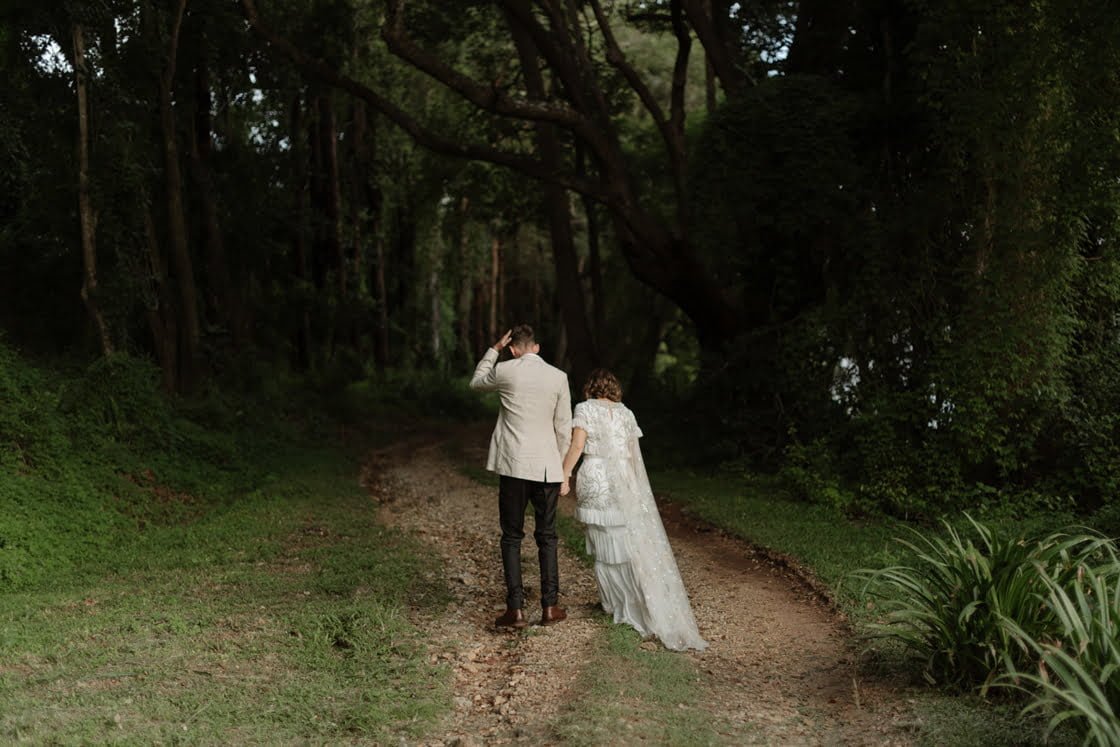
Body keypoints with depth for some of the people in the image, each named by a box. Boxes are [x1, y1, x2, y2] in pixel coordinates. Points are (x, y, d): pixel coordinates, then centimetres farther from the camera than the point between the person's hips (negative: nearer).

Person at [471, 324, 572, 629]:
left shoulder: (505, 371, -4)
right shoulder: (558, 377, -1)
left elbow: (476, 382, 18)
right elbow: (563, 428, 3)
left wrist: (494, 349, 19)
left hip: (513, 466, -1)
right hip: (547, 467, 2)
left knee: (512, 537, 5)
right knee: (546, 537, 12)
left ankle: (516, 609, 1)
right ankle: (549, 606, 13)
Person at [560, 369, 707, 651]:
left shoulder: (585, 409, 1)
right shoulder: (626, 413, 13)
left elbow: (577, 446, -9)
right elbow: (634, 453, 14)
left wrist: (564, 476, -7)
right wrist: (635, 488, 21)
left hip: (596, 480, -4)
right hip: (626, 483, 4)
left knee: (605, 545, 4)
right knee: (634, 541, 6)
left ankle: (617, 604, 9)